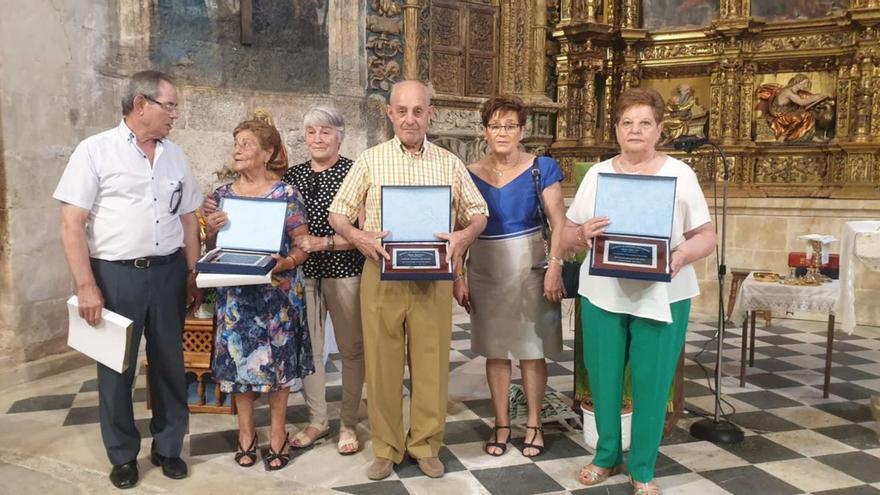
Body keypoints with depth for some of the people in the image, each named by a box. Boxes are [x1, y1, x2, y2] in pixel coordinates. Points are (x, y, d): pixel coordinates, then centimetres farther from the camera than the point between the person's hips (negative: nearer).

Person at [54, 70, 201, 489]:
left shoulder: (175, 155, 9)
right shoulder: (96, 150, -5)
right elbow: (72, 222, -8)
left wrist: (192, 275, 9)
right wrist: (86, 286, -13)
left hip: (168, 272, 4)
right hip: (115, 274, -3)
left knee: (169, 363, 12)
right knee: (117, 369, 8)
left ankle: (167, 447, 28)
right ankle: (123, 455, 26)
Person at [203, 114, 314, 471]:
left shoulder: (285, 194, -5)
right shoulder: (222, 195, 5)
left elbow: (303, 244, -4)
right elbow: (212, 249, 10)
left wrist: (285, 262, -22)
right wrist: (211, 231, -11)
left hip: (277, 291, -3)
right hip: (236, 293, 3)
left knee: (277, 357, 5)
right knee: (239, 356, 8)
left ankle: (277, 432, 22)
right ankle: (246, 431, 25)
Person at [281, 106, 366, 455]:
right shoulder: (292, 176, 10)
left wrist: (325, 243, -21)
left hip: (344, 272, -4)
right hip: (302, 273, 4)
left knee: (351, 348, 5)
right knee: (308, 347, 10)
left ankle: (349, 424, 21)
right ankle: (317, 420, 27)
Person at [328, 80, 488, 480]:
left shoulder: (449, 163, 7)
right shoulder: (370, 160, 4)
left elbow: (478, 212, 10)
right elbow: (337, 213, 5)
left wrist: (464, 235, -12)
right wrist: (356, 236, -16)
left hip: (433, 276, 1)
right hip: (381, 274, 0)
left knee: (431, 361, 6)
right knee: (382, 363, 6)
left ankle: (426, 444, 23)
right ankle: (386, 447, 22)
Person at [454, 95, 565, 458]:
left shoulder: (541, 168, -2)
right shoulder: (470, 174, 4)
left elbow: (559, 223, -4)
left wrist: (555, 267, -13)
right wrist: (458, 277, 2)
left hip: (528, 267, -2)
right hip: (485, 270, 3)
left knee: (531, 349, 5)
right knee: (495, 349, 10)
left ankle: (534, 425, 21)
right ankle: (501, 424, 24)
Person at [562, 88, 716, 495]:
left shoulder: (680, 174, 1)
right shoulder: (597, 174, 6)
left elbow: (707, 235, 0)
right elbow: (567, 237, 6)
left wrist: (681, 256, -21)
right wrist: (582, 233, -17)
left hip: (661, 296, -2)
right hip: (602, 293, 2)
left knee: (651, 384, 5)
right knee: (603, 378, 10)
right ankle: (607, 455, 31)